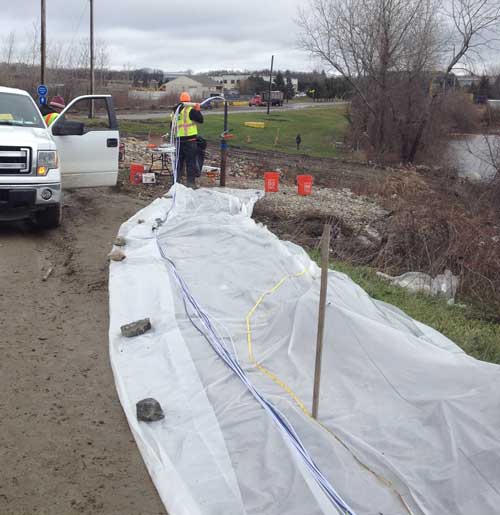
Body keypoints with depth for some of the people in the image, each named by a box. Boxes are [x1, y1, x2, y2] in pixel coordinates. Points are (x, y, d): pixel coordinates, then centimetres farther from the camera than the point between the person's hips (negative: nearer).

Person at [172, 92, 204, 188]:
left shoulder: (175, 110, 10)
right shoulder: (190, 110, -12)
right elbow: (200, 119, -9)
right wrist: (198, 110, 4)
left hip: (179, 139, 6)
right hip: (190, 140, -6)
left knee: (179, 160, 15)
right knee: (191, 161, 0)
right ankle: (190, 181, -1)